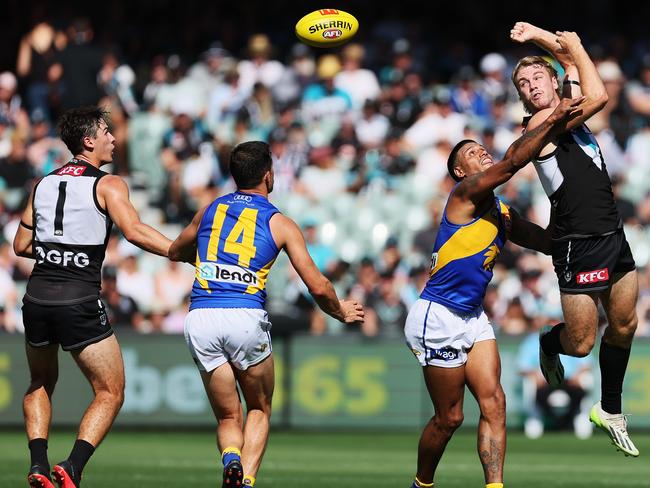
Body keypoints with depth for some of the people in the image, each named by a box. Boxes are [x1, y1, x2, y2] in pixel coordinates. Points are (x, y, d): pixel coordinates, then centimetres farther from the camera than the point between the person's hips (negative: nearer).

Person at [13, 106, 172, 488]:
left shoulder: (44, 184, 13)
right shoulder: (107, 185, -3)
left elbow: (21, 245, 17)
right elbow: (135, 231, -19)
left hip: (37, 299, 5)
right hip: (80, 303, -5)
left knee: (40, 384, 26)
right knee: (111, 394, 6)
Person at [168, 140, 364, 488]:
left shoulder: (210, 211, 16)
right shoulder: (280, 224, 8)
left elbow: (175, 252, 34)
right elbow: (318, 287, 5)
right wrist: (341, 313, 25)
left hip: (200, 318, 2)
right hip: (246, 318, -2)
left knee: (227, 417, 13)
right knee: (259, 410, 18)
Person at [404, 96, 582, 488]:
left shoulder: (502, 213, 14)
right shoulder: (466, 193, -11)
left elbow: (550, 242, 17)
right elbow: (513, 161, -25)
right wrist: (552, 122, -25)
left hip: (473, 318, 8)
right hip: (438, 318, -8)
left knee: (494, 403, -6)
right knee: (450, 418, 0)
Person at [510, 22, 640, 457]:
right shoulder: (540, 123, -13)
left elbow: (571, 55, 26)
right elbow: (598, 97, -23)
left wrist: (538, 35, 17)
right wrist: (574, 46, -13)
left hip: (614, 234, 8)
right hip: (579, 244, -8)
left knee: (624, 326, 12)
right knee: (581, 344, -4)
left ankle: (611, 411, 28)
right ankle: (548, 343, 31)